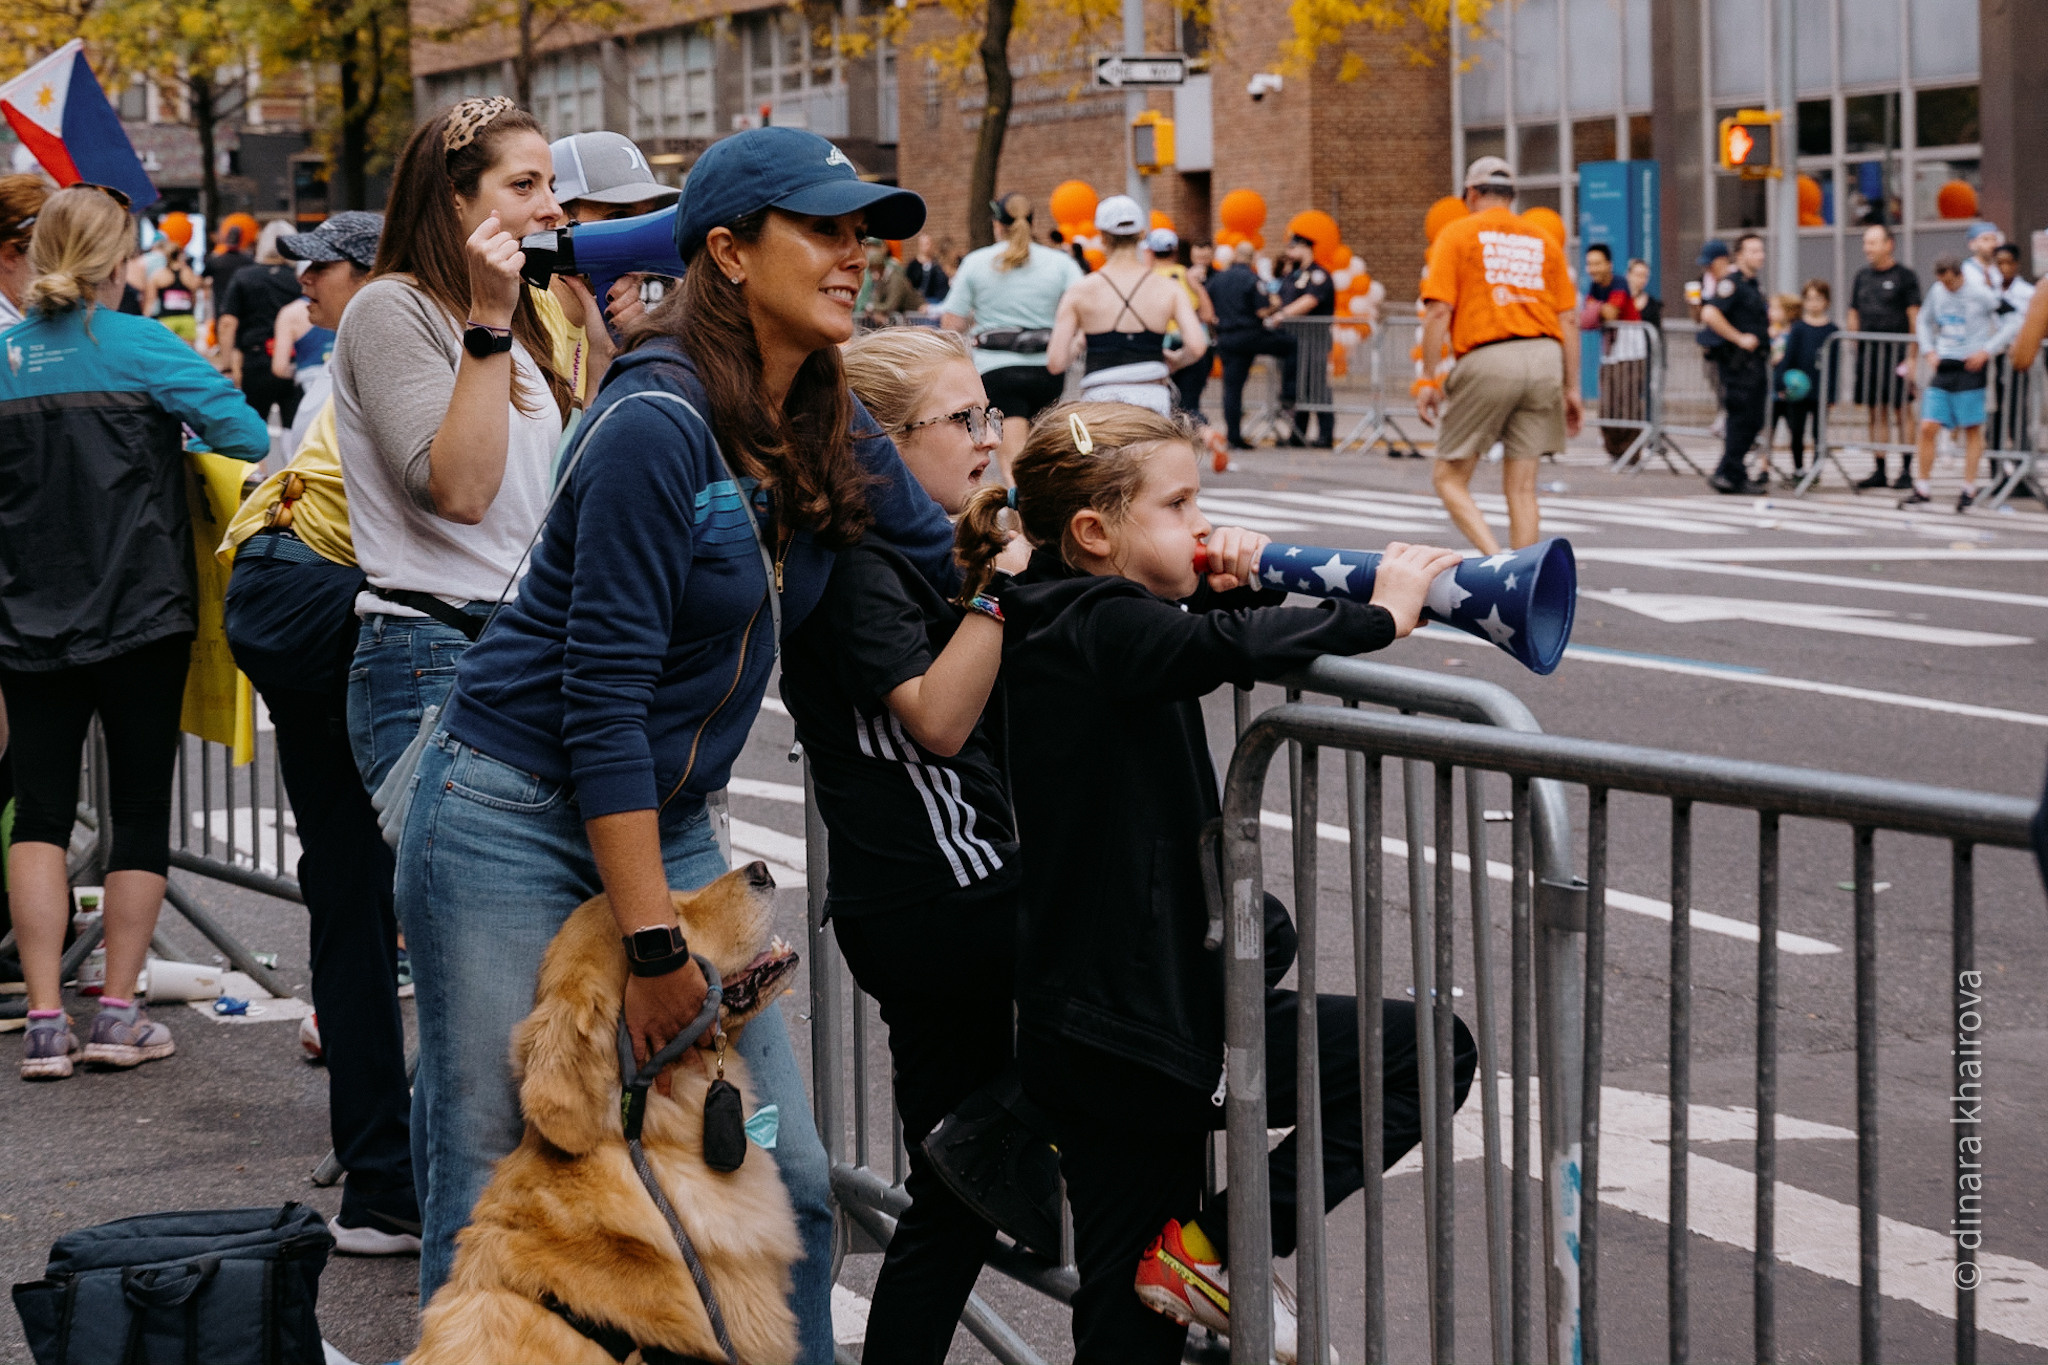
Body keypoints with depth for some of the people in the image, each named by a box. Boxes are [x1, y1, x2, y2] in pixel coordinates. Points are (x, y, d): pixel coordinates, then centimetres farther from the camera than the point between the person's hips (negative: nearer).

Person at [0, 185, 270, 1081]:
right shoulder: (138, 346, -10)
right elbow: (248, 436, -14)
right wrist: (181, 430, 6)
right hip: (140, 616, -3)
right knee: (141, 805, 8)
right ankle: (118, 1013, 9)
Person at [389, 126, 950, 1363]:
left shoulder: (827, 431, 4)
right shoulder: (659, 425, -20)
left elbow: (947, 554, 19)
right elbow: (602, 697, -21)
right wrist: (653, 944, -20)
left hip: (666, 827, 8)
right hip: (515, 826, -7)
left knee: (785, 1177, 2)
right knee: (493, 1204, -1)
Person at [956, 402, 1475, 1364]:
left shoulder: (1051, 627, 13)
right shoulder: (1101, 629, -16)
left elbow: (1183, 650, 25)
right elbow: (1230, 650, -35)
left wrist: (1222, 597, 4)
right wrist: (1378, 616, -23)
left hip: (1083, 1025, 10)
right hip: (1149, 1022, -10)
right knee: (1427, 1050, -1)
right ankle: (1217, 1246, 0)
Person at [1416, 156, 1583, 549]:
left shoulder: (1456, 234, 6)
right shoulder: (1543, 242, 18)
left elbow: (1439, 311, -4)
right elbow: (1568, 320, 13)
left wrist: (1428, 378, -3)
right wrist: (1571, 388, 16)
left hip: (1487, 360, -4)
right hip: (1545, 358, 4)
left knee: (1449, 476, 4)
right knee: (1521, 485, 8)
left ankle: (1496, 561, -15)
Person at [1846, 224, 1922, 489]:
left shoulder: (1905, 276, -1)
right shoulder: (1862, 277, 15)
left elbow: (1914, 318, -5)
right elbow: (1853, 316, 17)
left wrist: (1912, 357, -11)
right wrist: (1855, 349, 7)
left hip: (1896, 353, -5)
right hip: (1868, 354, 5)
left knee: (1901, 413, -5)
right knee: (1877, 414, 7)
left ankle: (1906, 471, -1)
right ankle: (1879, 471, 11)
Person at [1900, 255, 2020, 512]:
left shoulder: (1981, 294, -8)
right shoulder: (1937, 291, 8)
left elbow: (2012, 323, -7)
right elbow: (1925, 320, 25)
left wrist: (1986, 351, -13)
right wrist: (1929, 350, 11)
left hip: (1971, 368, -4)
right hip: (1944, 367, 5)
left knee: (1972, 429, 1)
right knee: (1927, 427, -3)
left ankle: (1969, 490, 10)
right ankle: (1923, 488, 7)